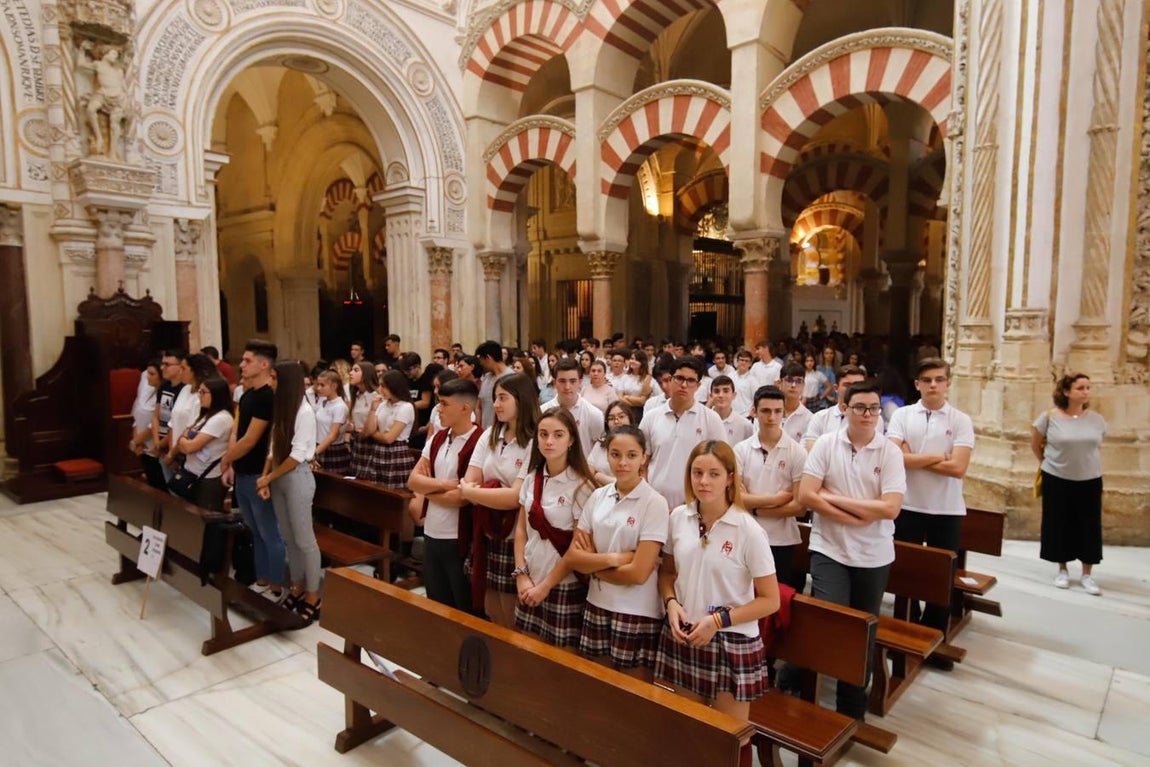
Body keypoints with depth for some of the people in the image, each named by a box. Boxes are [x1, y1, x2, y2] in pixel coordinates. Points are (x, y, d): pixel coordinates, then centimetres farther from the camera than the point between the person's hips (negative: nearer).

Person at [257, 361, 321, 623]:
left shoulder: (304, 412, -14)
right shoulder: (281, 409, 8)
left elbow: (297, 456, -16)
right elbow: (273, 448, 9)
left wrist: (268, 478, -10)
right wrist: (265, 478, -2)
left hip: (297, 477, -7)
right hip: (278, 478, 7)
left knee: (304, 539, 0)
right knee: (289, 538, 14)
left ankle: (313, 597, 9)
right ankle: (298, 589, 25)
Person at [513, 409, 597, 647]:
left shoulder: (581, 486, -13)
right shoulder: (532, 479, 3)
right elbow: (521, 529, 7)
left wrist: (546, 585, -9)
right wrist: (521, 575, -3)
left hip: (564, 586, -5)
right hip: (530, 584, 5)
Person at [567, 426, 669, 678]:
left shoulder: (654, 503, -14)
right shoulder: (597, 497, 1)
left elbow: (638, 573, -18)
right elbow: (572, 557, -2)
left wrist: (593, 563, -7)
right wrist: (614, 558, -15)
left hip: (637, 614, -4)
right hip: (597, 606, 5)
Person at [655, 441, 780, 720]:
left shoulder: (748, 530, -14)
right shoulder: (678, 518, -3)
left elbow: (770, 600, -9)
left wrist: (719, 620, -16)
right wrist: (671, 602, -8)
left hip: (732, 644, -3)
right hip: (683, 638, 4)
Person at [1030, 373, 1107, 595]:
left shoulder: (1097, 419, -2)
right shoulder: (1049, 417, -10)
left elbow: (1097, 447, 14)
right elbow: (1035, 444, 4)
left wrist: (1092, 466, 9)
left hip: (1089, 481, 2)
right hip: (1057, 480, -2)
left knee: (1089, 526, 6)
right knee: (1059, 524, 8)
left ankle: (1087, 575, 18)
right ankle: (1063, 570, 23)